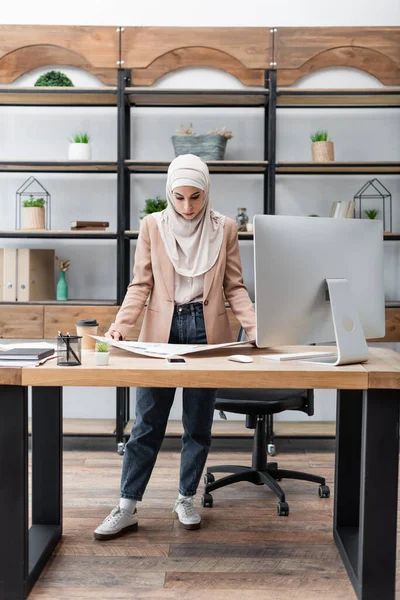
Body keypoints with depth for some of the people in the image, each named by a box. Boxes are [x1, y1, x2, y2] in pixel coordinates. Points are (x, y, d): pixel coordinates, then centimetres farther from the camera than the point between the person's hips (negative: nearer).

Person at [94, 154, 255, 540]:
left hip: (207, 331, 1)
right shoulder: (152, 226, 1)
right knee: (147, 424, 2)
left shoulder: (224, 228, 2)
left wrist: (254, 327, -10)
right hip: (161, 331, 0)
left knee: (198, 422, 9)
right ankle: (127, 509, 12)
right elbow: (141, 284, 1)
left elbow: (234, 286, 4)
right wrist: (120, 325, -12)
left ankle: (186, 500, 26)